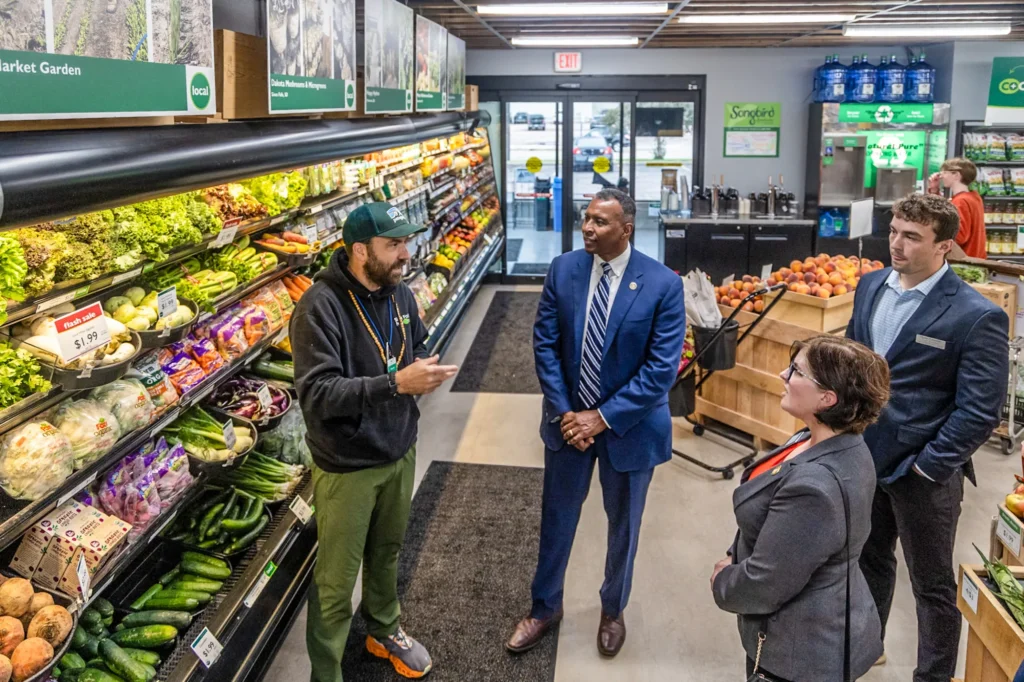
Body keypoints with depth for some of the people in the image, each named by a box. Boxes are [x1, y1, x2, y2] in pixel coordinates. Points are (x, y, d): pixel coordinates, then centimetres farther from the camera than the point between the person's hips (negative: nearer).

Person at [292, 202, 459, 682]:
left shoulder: (399, 293, 0)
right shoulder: (321, 305, -24)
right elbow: (317, 392, -30)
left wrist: (422, 370, -5)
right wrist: (395, 383, -37)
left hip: (399, 451, 7)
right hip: (346, 466, -7)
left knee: (386, 551, 27)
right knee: (337, 580, 6)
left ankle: (384, 630, 50)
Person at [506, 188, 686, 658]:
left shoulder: (664, 284, -17)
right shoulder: (562, 270, -8)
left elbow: (662, 368, -18)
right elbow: (545, 344, -5)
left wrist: (604, 417, -20)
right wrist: (563, 411, -13)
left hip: (629, 425, -2)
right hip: (568, 419, 2)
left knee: (623, 524, 18)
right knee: (556, 518, 17)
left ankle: (613, 610, 43)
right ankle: (545, 607, 39)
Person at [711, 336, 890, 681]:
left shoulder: (815, 486, -35)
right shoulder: (841, 444, -4)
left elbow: (764, 584, -25)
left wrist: (722, 582, -7)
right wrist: (736, 558, -1)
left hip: (805, 652, -8)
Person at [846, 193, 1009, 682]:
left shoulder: (977, 317, -19)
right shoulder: (871, 285, 1)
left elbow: (980, 412, -18)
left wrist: (928, 464, -17)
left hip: (921, 470, -6)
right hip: (863, 455, 6)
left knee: (931, 585, 12)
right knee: (869, 560, 25)